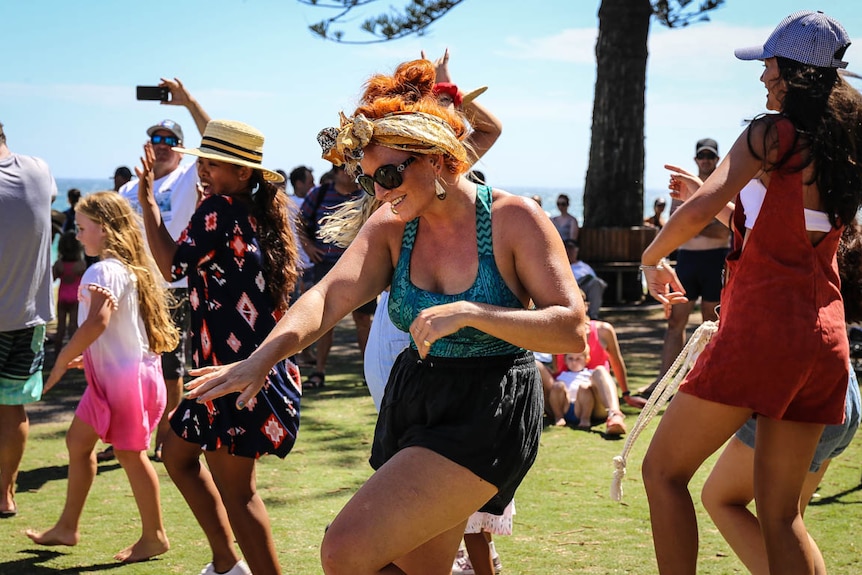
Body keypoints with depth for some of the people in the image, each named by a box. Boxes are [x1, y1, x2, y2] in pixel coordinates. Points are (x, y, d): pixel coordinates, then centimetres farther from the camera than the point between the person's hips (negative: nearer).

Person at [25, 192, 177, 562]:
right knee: (78, 440, 16)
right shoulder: (131, 267, 12)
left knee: (129, 452, -1)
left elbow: (98, 322, -29)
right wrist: (85, 356, 3)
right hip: (110, 374, 11)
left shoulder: (104, 271, -18)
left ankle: (154, 536, 10)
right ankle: (67, 527, 25)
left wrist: (62, 360, -21)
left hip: (126, 376, -11)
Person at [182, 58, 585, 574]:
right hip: (411, 405, 7)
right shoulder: (391, 227, 3)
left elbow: (572, 329, -15)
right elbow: (330, 296, -13)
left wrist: (467, 311, -25)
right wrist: (263, 358, -30)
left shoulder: (514, 219, -11)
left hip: (488, 415, -6)